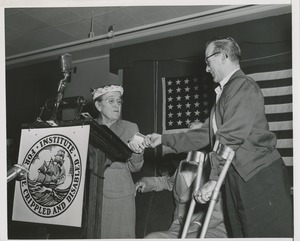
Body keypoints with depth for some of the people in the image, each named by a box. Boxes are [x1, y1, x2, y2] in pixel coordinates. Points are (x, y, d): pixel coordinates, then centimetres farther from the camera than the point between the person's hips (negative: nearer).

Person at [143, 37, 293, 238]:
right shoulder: (226, 92, 20)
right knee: (241, 232, 14)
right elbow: (205, 135, 17)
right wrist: (164, 139, 14)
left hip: (261, 177, -9)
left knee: (269, 234, -2)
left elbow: (229, 138, -20)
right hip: (238, 179, 10)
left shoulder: (243, 86, -11)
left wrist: (214, 179, -21)